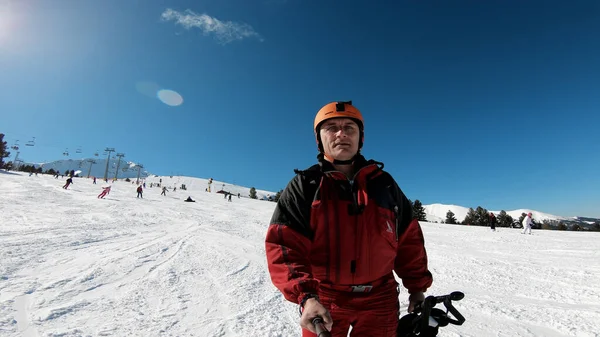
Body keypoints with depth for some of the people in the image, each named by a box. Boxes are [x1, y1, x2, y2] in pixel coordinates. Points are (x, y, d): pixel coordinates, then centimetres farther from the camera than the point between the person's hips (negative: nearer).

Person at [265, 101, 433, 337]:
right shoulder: (303, 187, -9)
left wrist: (417, 287, 11)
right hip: (323, 301, -2)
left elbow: (408, 239, 8)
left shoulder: (384, 183, 1)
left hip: (379, 299, 3)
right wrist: (305, 296, -26)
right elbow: (283, 245, -15)